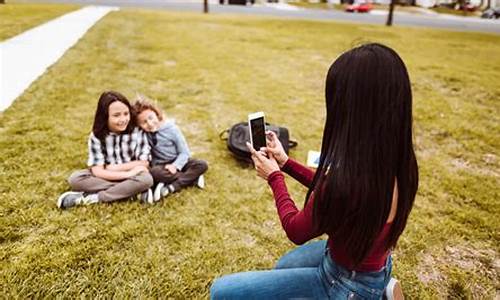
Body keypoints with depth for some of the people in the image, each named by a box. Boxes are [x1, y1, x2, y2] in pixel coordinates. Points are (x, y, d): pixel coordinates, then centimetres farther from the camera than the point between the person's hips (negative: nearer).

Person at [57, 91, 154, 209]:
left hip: (132, 175, -1)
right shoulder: (96, 136, -11)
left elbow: (144, 163, -13)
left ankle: (92, 198, -23)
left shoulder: (138, 132, -12)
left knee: (146, 179, -34)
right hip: (107, 178, 2)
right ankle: (131, 191, -26)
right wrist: (128, 174, -28)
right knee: (75, 178, -23)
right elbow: (97, 171, -17)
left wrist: (113, 168, -15)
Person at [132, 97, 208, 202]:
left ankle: (171, 187, -30)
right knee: (154, 173, -36)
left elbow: (184, 152, -12)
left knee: (202, 165, -24)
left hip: (177, 162, 0)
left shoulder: (171, 128, -14)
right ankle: (193, 177, -22)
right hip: (161, 165, 0)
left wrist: (175, 165, -25)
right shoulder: (143, 133, -9)